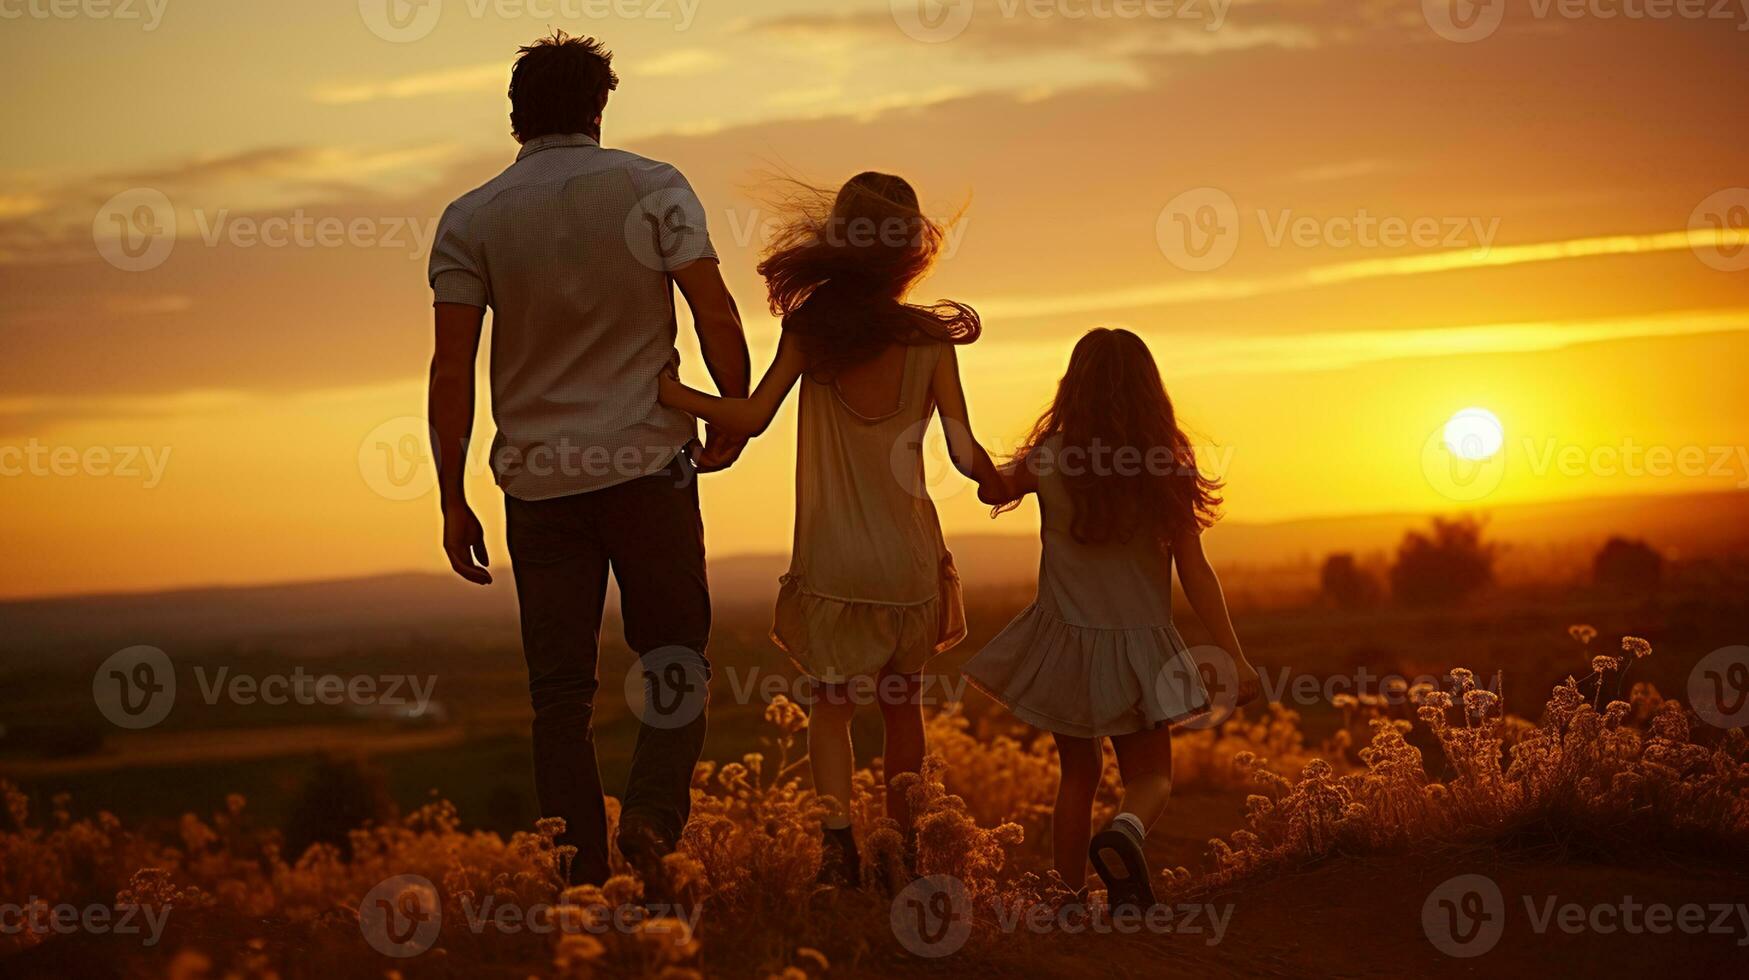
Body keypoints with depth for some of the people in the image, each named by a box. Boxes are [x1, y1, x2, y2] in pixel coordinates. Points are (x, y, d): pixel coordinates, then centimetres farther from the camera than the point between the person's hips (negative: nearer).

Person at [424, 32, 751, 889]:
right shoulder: (654, 186, 0)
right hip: (650, 463, -1)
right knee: (674, 663, 10)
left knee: (560, 689, 7)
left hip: (539, 480, 1)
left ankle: (581, 875, 5)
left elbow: (451, 369, -3)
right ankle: (653, 815, -13)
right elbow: (716, 316, -7)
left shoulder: (471, 219, 2)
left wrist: (451, 499, 1)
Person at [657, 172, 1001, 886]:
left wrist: (665, 389, -5)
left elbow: (752, 417, -11)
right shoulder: (931, 338, -7)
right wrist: (1001, 482, 13)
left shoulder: (810, 324, -7)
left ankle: (837, 833, -10)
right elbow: (964, 451, -8)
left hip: (831, 558, 0)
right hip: (907, 558, 1)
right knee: (902, 704, 19)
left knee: (833, 699, 11)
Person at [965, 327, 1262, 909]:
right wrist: (1235, 658, -3)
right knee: (1150, 776, 10)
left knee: (1079, 771, 19)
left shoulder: (1050, 459, -9)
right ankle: (1126, 833, -24)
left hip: (1064, 640, 1)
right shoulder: (1168, 469, -8)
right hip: (1138, 644, -1)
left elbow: (994, 490, 12)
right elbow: (1195, 574, -7)